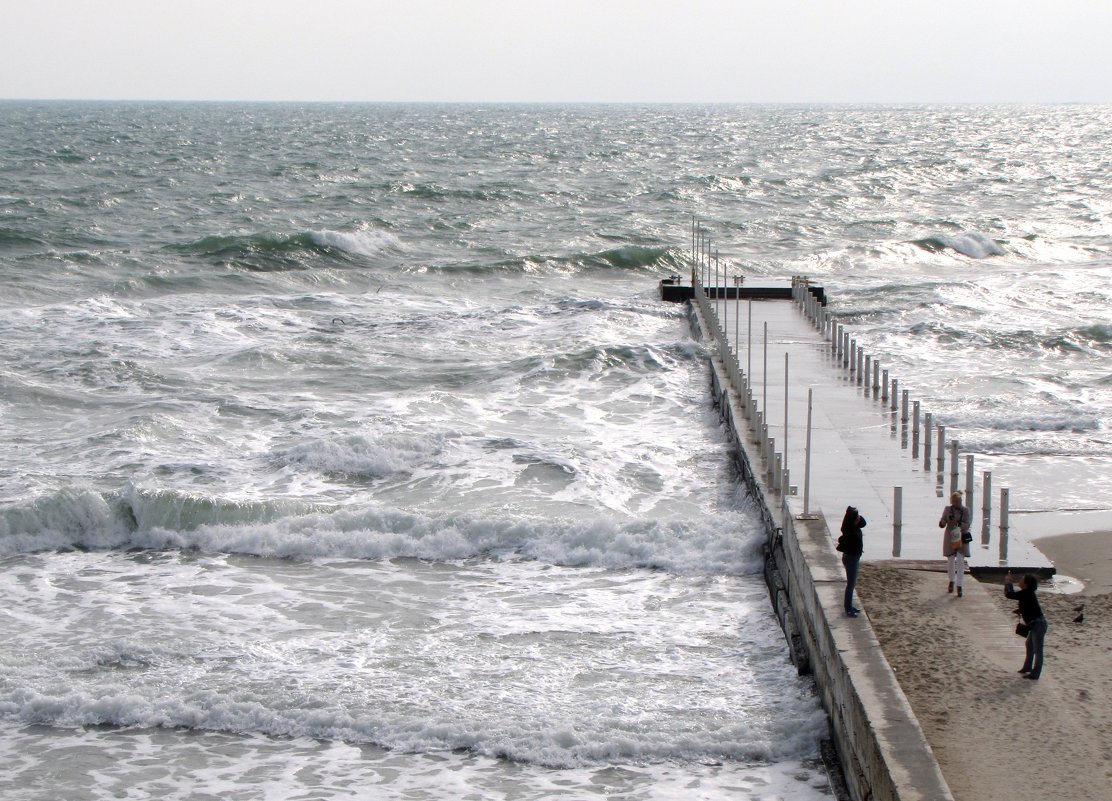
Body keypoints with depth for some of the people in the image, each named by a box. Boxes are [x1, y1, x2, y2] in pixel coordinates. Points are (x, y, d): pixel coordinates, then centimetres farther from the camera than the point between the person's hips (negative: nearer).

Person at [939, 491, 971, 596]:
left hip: (961, 538, -2)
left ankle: (959, 585, -8)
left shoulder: (965, 510, -3)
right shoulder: (947, 509, 1)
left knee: (960, 561, -8)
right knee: (950, 560, 10)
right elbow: (942, 524, -1)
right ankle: (952, 581, 31)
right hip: (950, 537, 2)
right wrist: (942, 523, -24)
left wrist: (959, 524, -26)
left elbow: (967, 524, -8)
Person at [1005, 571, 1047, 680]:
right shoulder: (1026, 593, 6)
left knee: (1037, 650, 0)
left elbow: (1008, 594, -21)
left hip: (1038, 625, -10)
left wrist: (1007, 583, -7)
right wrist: (1008, 583, 13)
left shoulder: (1026, 594, -21)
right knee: (1030, 645, 25)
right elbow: (1012, 594, 20)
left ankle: (1035, 674, 7)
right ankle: (1027, 668, 39)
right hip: (1035, 624, 10)